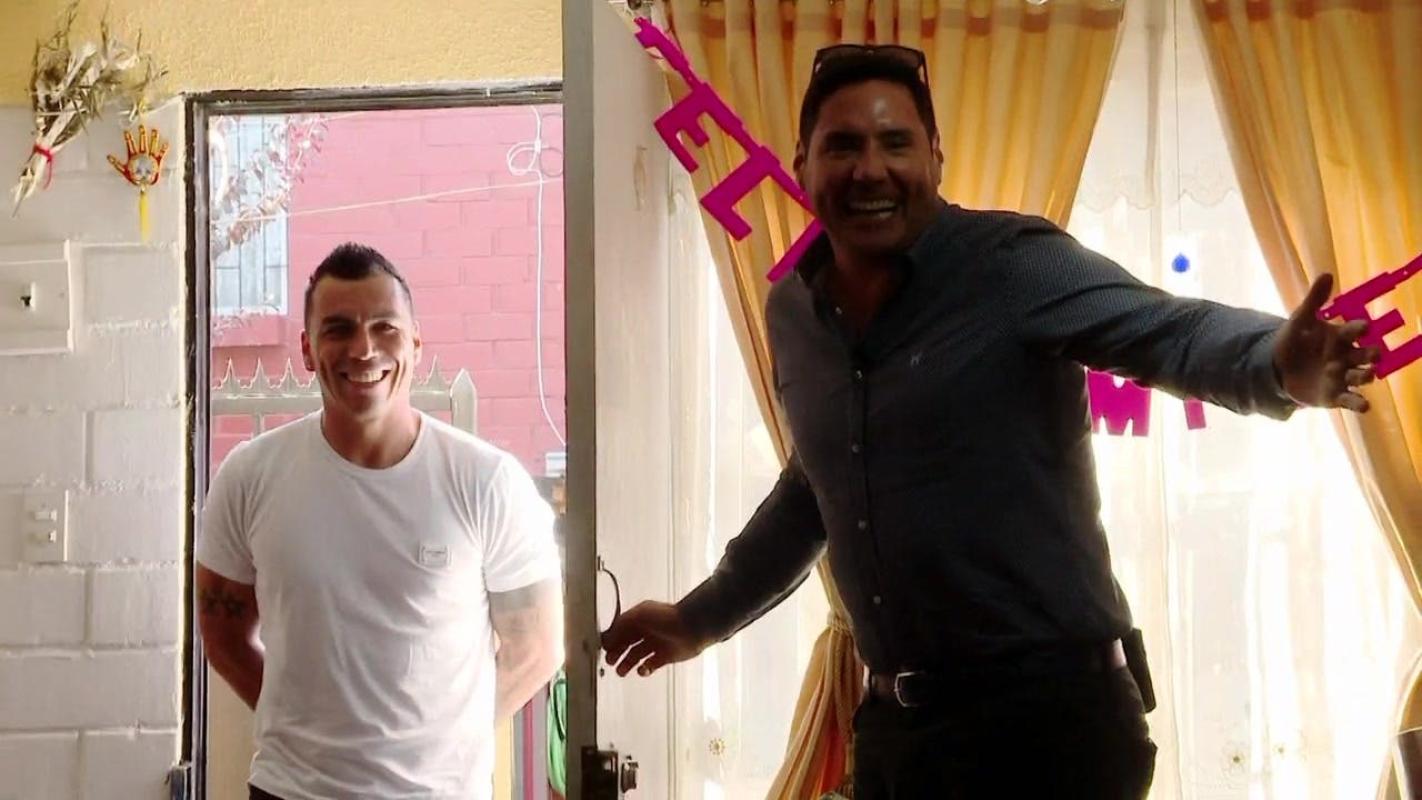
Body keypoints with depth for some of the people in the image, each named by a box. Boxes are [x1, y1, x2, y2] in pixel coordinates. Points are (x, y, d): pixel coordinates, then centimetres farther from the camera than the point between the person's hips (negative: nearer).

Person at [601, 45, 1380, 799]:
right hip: (894, 717, 7)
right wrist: (701, 618, 34)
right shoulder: (791, 311, 8)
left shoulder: (1012, 264, -11)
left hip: (1049, 707, -6)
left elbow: (1173, 332, -26)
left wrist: (1282, 367, -48)